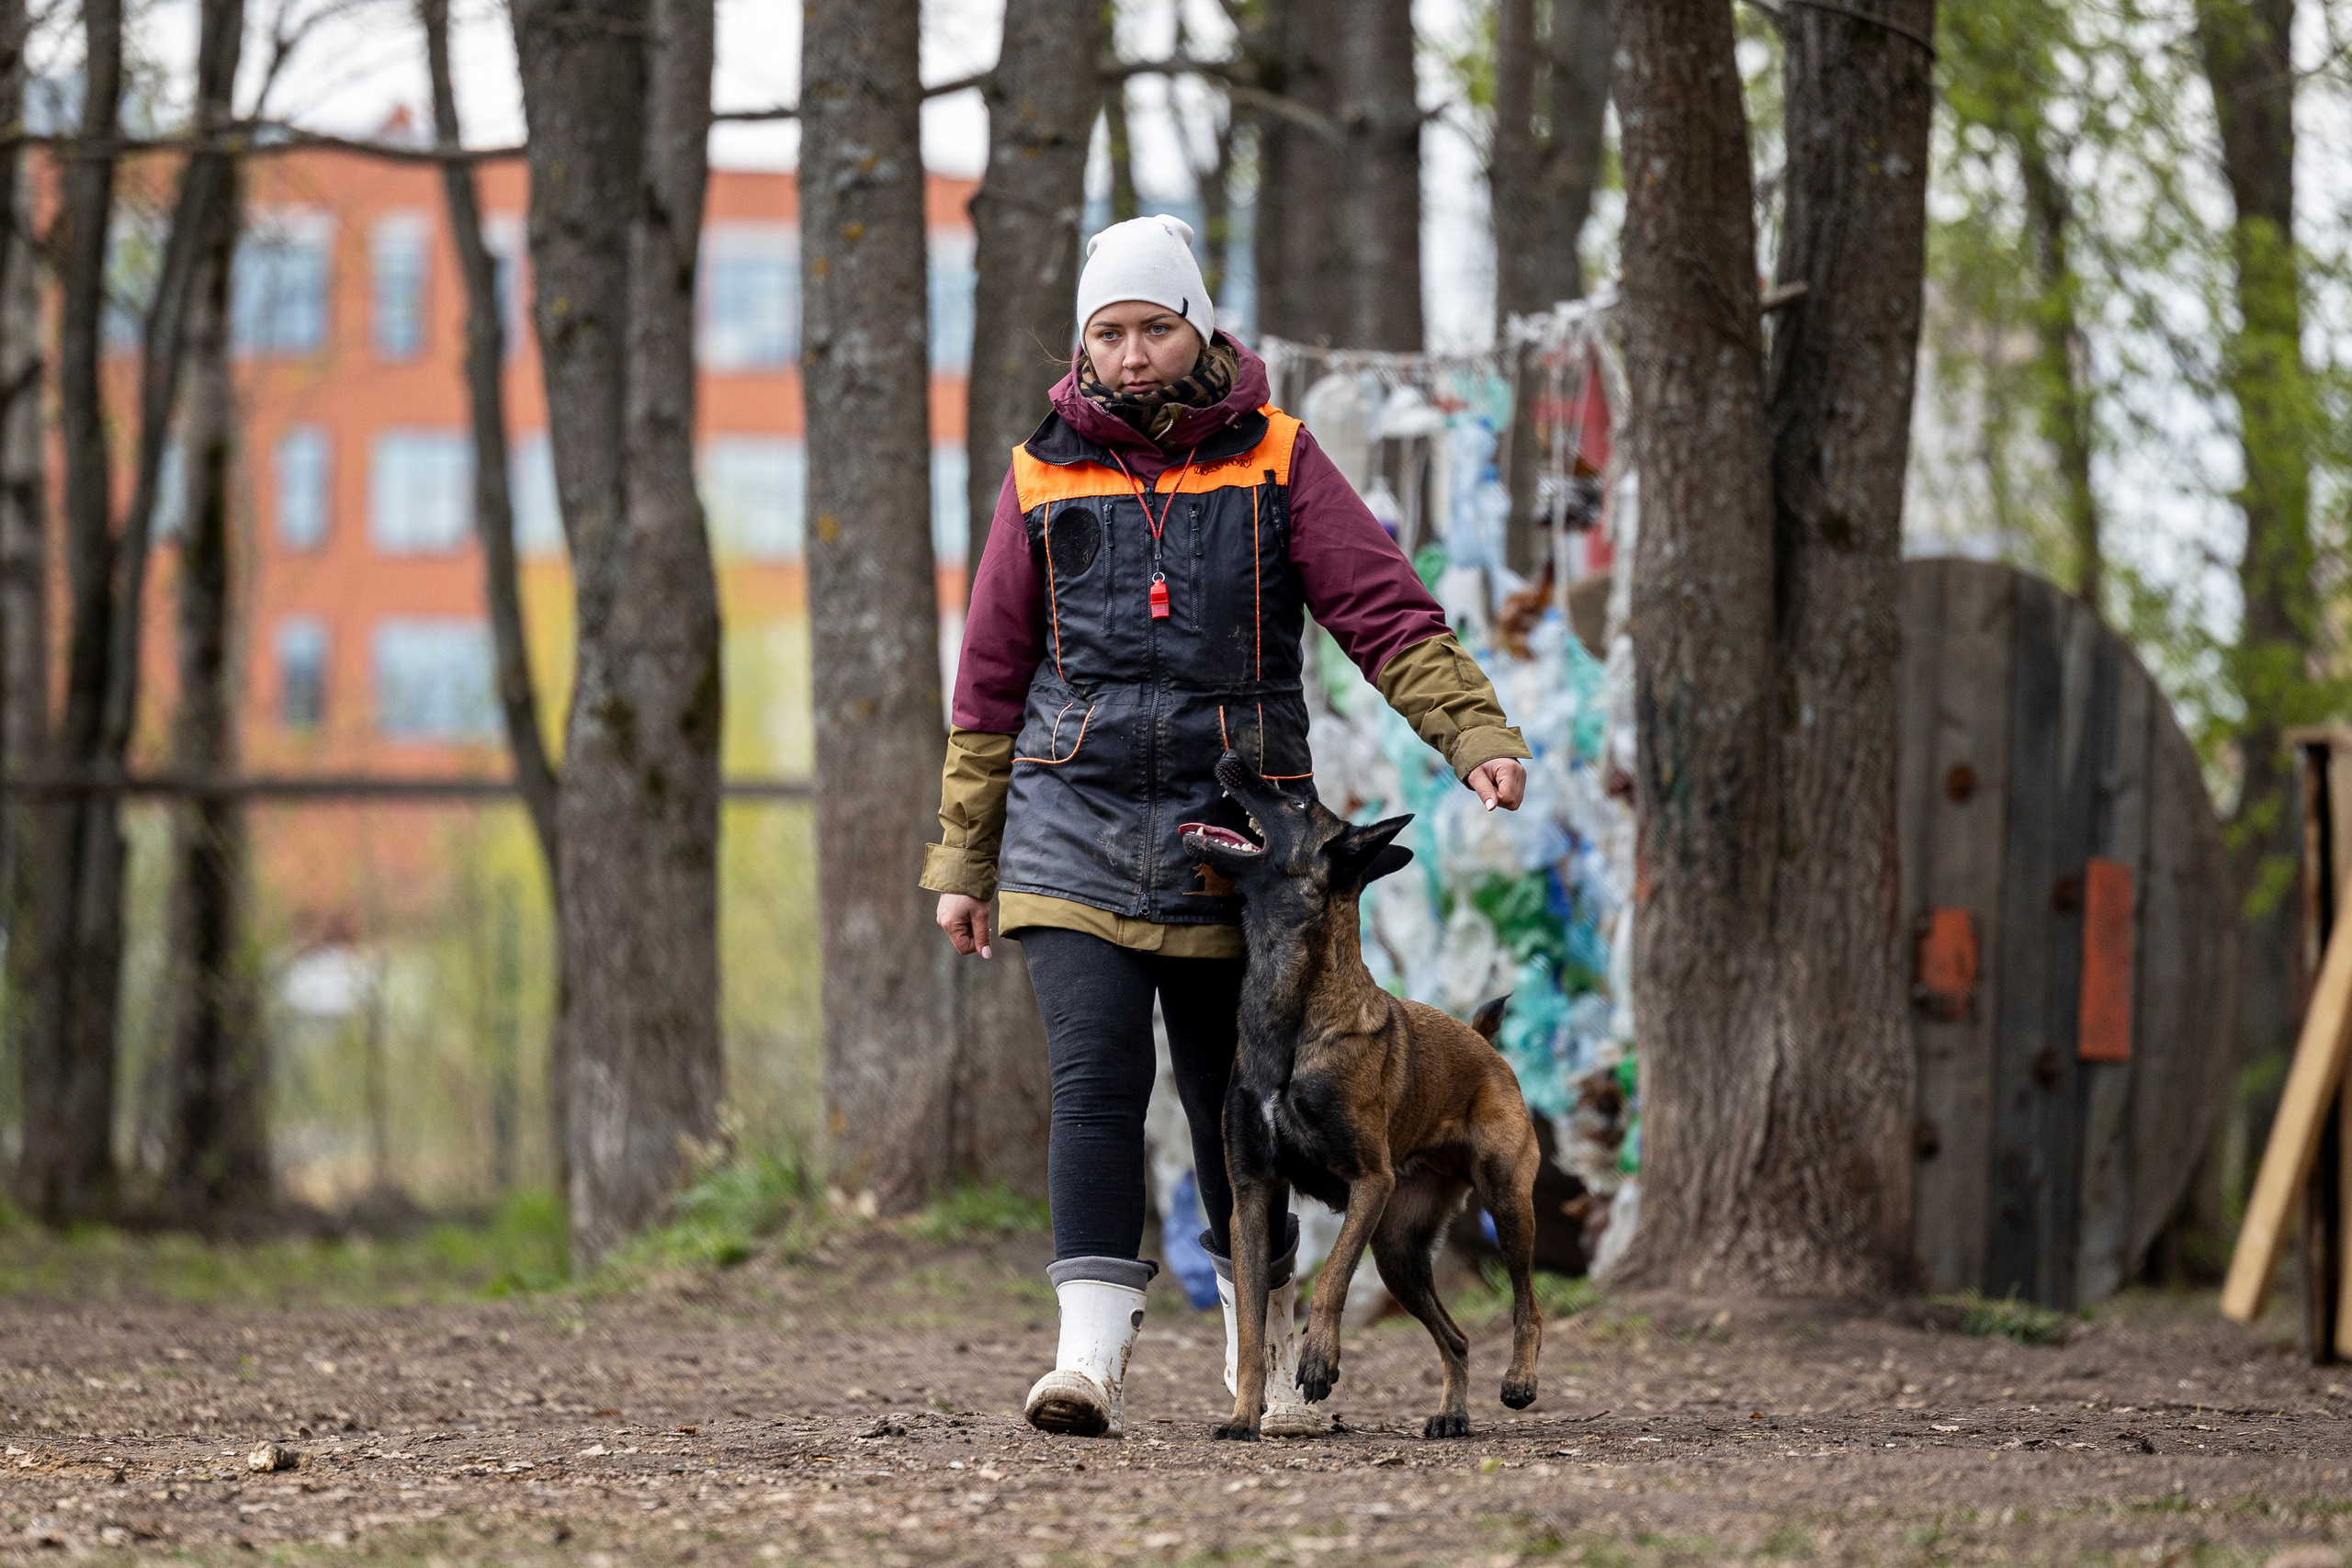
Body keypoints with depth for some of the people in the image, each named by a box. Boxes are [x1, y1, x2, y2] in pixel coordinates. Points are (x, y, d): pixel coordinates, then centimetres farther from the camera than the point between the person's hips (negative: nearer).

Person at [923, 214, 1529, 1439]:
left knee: (1233, 1097, 8)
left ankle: (1264, 1344, 25)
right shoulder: (1046, 474, 6)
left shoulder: (1275, 461, 3)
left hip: (1232, 831, 0)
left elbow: (1384, 610, -4)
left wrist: (1474, 731, -18)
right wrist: (964, 858, 12)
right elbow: (991, 678, 12)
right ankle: (1091, 1349, -19)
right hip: (1074, 824, 0)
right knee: (1095, 1080, -14)